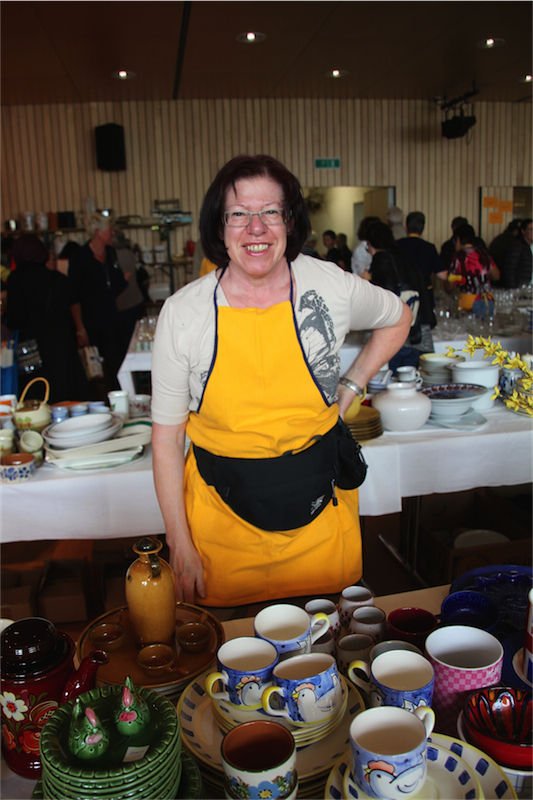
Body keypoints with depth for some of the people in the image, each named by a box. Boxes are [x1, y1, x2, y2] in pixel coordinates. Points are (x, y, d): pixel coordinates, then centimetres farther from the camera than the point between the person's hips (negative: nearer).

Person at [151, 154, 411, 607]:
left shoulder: (331, 286, -8)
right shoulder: (182, 312, -11)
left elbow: (398, 319, 15)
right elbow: (166, 434, -5)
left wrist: (351, 388, 5)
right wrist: (180, 545, -5)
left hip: (319, 514, 1)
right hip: (222, 514, 0)